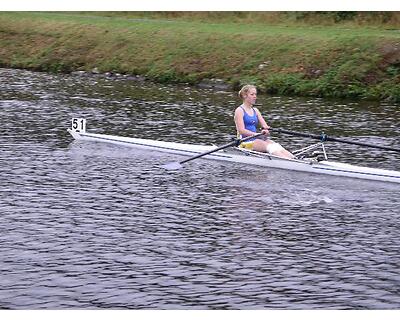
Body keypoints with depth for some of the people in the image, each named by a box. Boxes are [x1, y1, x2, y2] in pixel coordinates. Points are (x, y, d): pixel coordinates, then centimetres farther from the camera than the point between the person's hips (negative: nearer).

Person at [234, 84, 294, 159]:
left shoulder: (255, 110, 18)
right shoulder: (239, 111, -4)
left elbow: (265, 126, 11)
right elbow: (241, 130, -14)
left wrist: (266, 129, -15)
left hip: (257, 139, 7)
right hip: (246, 141, -6)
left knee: (276, 145, -20)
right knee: (270, 147, -28)